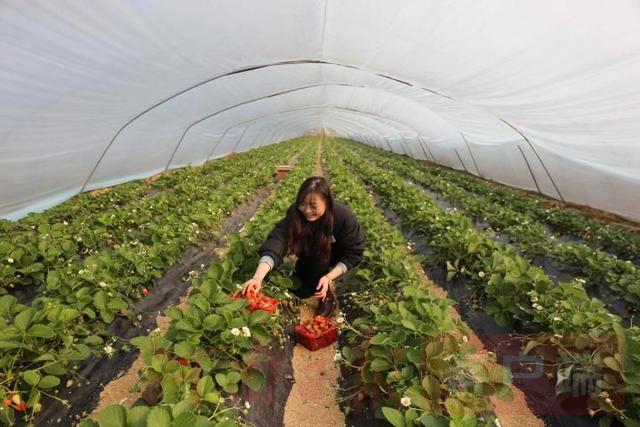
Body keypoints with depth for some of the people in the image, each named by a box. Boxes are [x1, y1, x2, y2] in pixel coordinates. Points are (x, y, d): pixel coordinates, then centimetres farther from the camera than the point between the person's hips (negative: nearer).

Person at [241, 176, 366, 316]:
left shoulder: (345, 217, -35)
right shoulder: (295, 213, -30)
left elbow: (353, 253, -25)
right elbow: (277, 239, -42)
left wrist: (329, 277, -37)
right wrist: (258, 277, -56)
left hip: (336, 256, -2)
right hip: (311, 258, 2)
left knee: (319, 254, -32)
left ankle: (327, 294, -8)